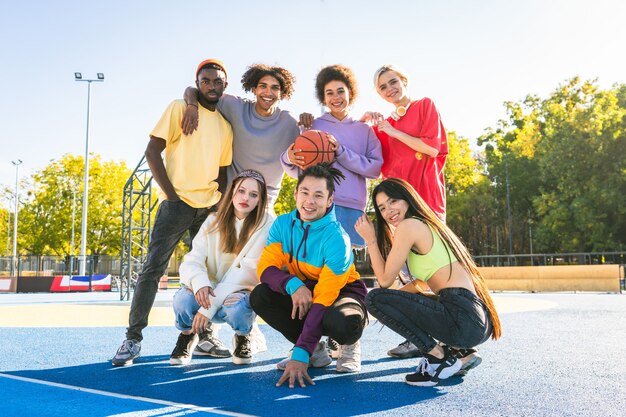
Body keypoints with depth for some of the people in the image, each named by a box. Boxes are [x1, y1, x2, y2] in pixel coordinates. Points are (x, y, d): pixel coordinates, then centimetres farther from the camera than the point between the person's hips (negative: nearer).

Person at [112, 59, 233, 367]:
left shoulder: (225, 127, 15)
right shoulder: (180, 108, 0)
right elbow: (152, 152, -6)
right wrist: (171, 195, -11)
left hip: (209, 208, 5)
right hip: (178, 202, -5)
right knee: (153, 268, -8)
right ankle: (133, 339, -2)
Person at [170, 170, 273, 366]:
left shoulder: (266, 225, -12)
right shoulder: (213, 221, 0)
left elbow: (246, 271, -20)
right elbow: (192, 260, -9)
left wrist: (210, 305, -27)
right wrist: (199, 282, -34)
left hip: (242, 293, -2)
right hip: (211, 291, 2)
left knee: (235, 306, -37)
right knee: (184, 297, -29)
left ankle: (245, 336, 1)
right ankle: (188, 335, 6)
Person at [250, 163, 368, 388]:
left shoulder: (336, 239, -27)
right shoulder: (283, 224, -11)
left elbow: (324, 297, -31)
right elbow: (266, 267, -16)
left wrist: (300, 354, -36)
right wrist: (293, 285, -40)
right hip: (304, 289, 5)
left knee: (342, 323, -40)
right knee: (259, 296, -22)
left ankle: (349, 346, 2)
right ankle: (316, 350, -2)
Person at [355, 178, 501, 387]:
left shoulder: (409, 225, -5)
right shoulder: (427, 224, 23)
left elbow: (385, 280, 0)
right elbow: (420, 284, 27)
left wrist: (370, 239, 8)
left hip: (464, 318, -10)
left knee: (375, 299, -7)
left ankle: (439, 357, -4)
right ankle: (455, 352, 13)